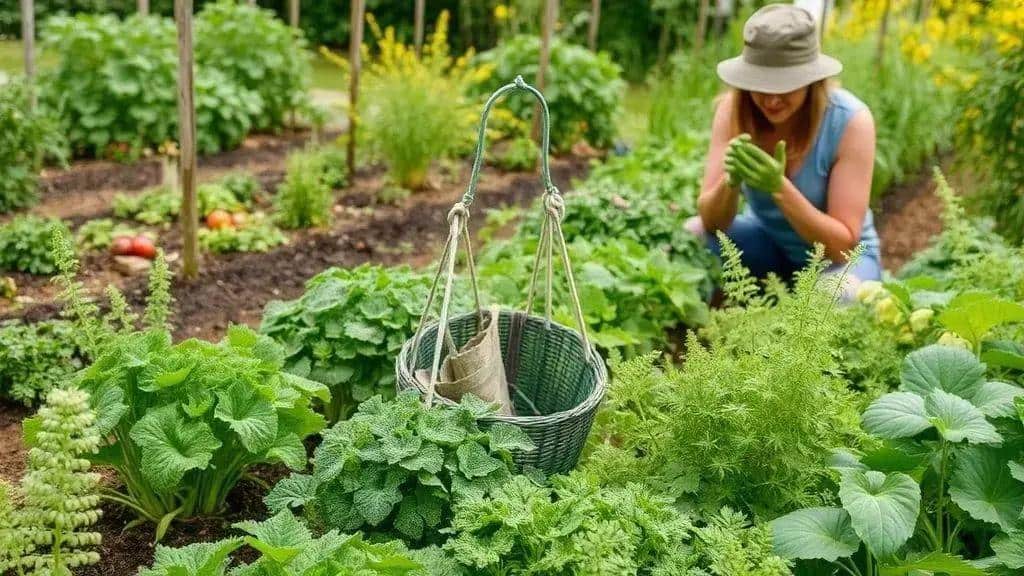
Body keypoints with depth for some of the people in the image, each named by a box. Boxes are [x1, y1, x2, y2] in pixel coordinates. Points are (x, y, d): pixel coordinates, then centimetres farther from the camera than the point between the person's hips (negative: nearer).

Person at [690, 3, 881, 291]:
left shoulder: (850, 121, -26)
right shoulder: (733, 108, -18)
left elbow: (843, 245, -26)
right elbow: (712, 222, -18)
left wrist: (779, 187, -40)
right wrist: (731, 180, -40)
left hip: (839, 255, -2)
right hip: (767, 241, 3)